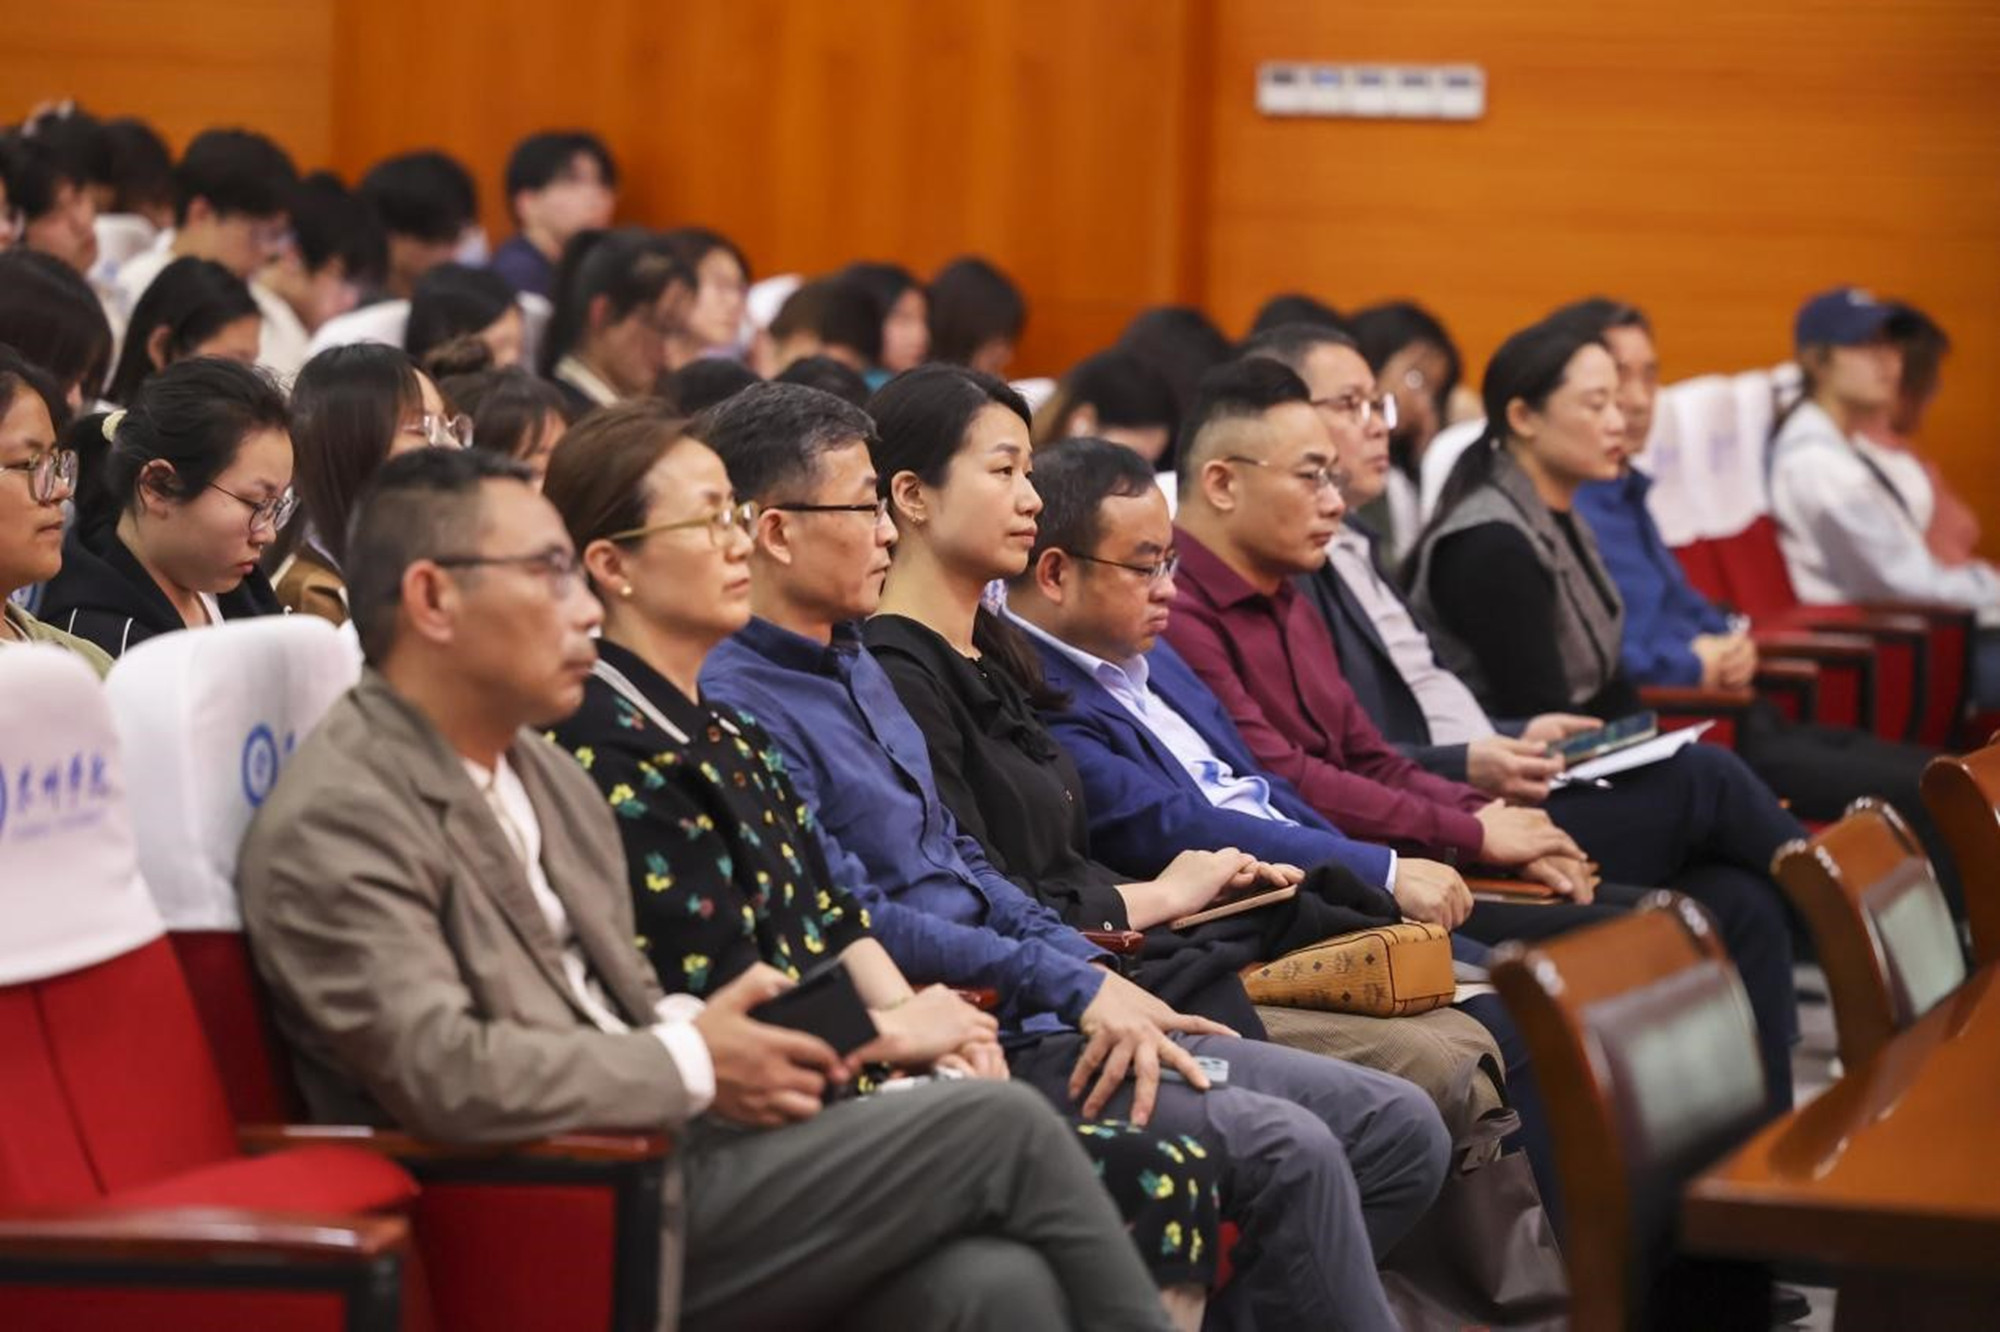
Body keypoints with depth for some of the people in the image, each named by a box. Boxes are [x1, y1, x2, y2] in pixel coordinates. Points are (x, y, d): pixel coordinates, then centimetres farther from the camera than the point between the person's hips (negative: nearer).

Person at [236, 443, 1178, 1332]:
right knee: (1002, 1130, -12)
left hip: (658, 1149, 8)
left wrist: (706, 1026, 0)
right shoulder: (330, 826, -12)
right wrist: (694, 1065, -13)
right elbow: (444, 1075, -23)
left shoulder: (544, 772, 17)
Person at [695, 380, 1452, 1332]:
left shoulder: (855, 664, 19)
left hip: (1029, 1014, 10)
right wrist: (1071, 987, -16)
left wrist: (1098, 980, 6)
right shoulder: (733, 705, -13)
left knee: (1399, 1129, 1)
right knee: (1287, 1152, -25)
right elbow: (853, 923, -18)